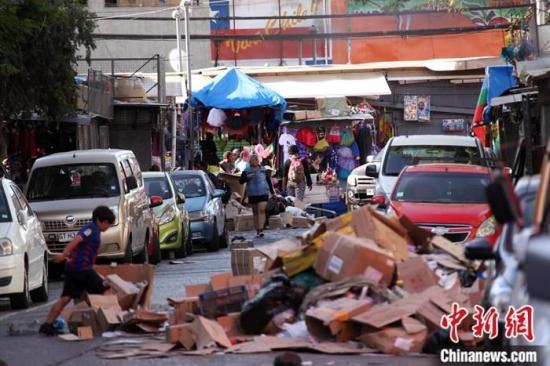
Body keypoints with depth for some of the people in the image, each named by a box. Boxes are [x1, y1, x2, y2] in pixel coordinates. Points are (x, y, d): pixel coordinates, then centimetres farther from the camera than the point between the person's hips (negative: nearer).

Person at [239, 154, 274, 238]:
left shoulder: (264, 170, 7)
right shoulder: (247, 171, 3)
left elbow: (269, 181, 15)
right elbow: (241, 181, 0)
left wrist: (272, 192, 15)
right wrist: (247, 177, -18)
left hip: (263, 193, -1)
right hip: (252, 194, 1)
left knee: (261, 210, -16)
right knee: (255, 212, 7)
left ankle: (261, 230, -23)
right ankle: (257, 231, 14)